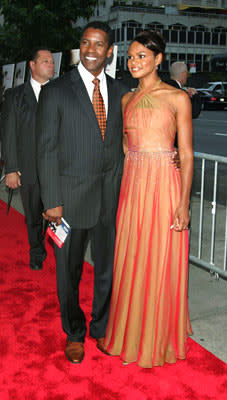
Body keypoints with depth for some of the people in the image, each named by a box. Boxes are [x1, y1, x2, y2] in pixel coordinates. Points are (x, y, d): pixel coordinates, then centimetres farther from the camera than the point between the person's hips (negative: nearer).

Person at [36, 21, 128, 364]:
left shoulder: (120, 92, 5)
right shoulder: (55, 91, -6)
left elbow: (123, 143, 8)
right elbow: (47, 150, -8)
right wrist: (52, 202, -11)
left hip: (111, 197, 3)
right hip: (71, 197, -3)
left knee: (107, 268, 15)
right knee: (69, 271, 13)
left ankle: (101, 328, 38)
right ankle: (74, 333, 35)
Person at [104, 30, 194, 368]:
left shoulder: (178, 98, -4)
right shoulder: (127, 99, 13)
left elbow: (187, 155, -7)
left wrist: (183, 203, -13)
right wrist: (124, 187, 8)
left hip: (164, 185, -5)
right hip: (131, 185, 5)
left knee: (161, 263, 3)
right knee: (131, 260, 10)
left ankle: (160, 338, 22)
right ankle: (132, 331, 29)